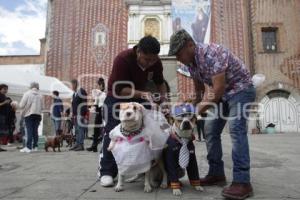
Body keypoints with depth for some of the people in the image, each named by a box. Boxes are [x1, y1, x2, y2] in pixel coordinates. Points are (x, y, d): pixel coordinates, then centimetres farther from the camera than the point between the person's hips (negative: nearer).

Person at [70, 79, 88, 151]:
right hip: (76, 115, 9)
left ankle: (81, 145, -5)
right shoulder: (74, 93, 19)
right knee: (77, 130, 11)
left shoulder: (81, 91, -9)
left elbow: (84, 104, -15)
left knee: (80, 129, -8)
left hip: (81, 114, -9)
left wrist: (83, 114, -19)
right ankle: (77, 144, 18)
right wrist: (73, 114, 17)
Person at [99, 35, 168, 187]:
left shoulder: (155, 62, -13)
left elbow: (160, 82, 3)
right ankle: (107, 172, -1)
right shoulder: (122, 59, -30)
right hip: (117, 98, -5)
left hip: (139, 98, 5)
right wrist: (142, 94, -43)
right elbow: (119, 89, -33)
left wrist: (163, 95, -14)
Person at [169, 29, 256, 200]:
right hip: (222, 93, 8)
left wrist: (202, 109, -23)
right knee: (211, 131, 3)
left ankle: (242, 182, -20)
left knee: (236, 130, -22)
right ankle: (217, 174, 11)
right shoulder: (190, 61, -2)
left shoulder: (210, 54, -29)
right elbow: (199, 86, 11)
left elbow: (219, 88, -31)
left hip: (240, 89, -8)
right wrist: (196, 104, 8)